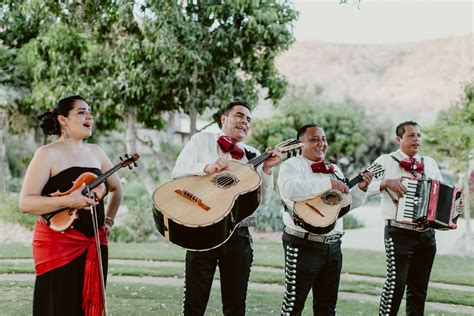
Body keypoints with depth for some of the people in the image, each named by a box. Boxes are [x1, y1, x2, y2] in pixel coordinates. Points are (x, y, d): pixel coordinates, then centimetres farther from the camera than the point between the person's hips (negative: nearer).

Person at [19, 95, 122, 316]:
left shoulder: (95, 152, 12)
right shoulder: (48, 154, -7)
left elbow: (116, 188, 27)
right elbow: (26, 203, -14)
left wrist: (108, 219, 14)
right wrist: (68, 200, -25)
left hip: (94, 245, 6)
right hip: (58, 245, -6)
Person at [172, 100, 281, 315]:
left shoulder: (253, 156, 14)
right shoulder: (202, 140, 8)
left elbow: (263, 198, 8)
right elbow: (178, 171, -3)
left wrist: (267, 169, -6)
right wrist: (206, 167, -20)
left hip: (238, 234, 3)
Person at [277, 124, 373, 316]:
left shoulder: (334, 170, 17)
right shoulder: (292, 165, -6)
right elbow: (290, 190, -28)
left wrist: (361, 188, 2)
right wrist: (328, 183, -28)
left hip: (333, 245, 7)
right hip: (304, 245, -7)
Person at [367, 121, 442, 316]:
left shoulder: (430, 164, 15)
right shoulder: (386, 161, -1)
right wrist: (387, 183, -23)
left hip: (426, 233, 5)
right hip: (399, 233, -5)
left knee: (419, 287, 11)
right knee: (396, 283, -9)